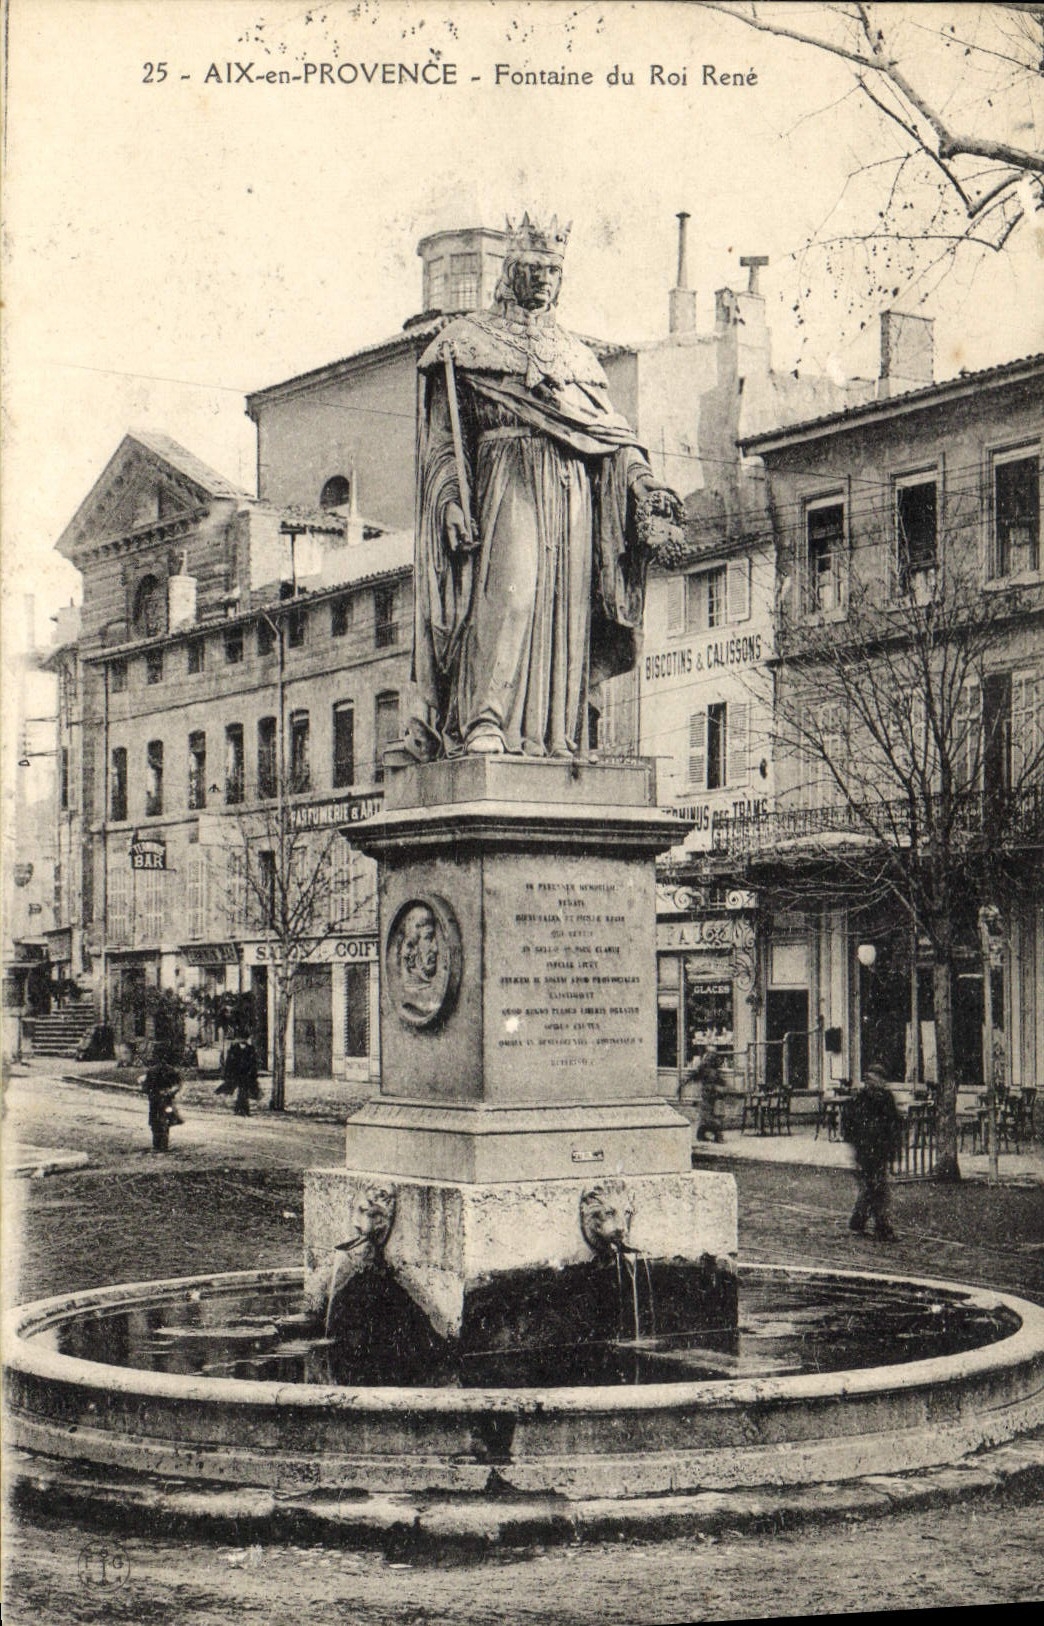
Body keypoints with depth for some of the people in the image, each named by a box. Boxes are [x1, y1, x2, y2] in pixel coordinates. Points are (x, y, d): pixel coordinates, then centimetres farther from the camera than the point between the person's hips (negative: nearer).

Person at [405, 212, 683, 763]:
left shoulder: (576, 356, 25)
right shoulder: (470, 342, 11)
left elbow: (611, 430, 17)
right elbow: (444, 435, 4)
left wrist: (643, 480, -1)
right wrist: (450, 499, -10)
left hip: (572, 489, 5)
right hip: (506, 482, -5)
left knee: (563, 610, -2)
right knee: (509, 590, -22)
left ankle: (554, 737, -3)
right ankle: (484, 726, -25)